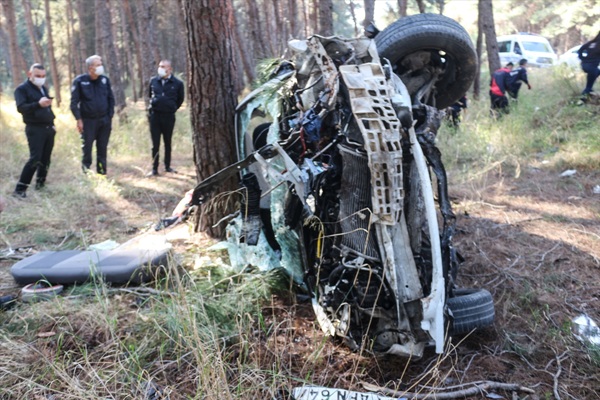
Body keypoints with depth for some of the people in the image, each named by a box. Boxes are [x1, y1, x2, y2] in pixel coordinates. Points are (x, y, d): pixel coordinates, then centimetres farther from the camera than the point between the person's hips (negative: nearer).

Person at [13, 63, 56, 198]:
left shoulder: (43, 88, 17)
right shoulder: (22, 89, -7)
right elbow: (21, 107, -22)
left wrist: (52, 124, 22)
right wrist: (38, 104, -37)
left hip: (48, 128, 7)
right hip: (34, 129, -7)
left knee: (45, 158, 9)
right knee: (35, 158, -15)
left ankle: (40, 182, 23)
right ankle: (20, 188, -10)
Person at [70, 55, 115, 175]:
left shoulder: (105, 80, 5)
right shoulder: (80, 81, -6)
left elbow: (111, 99, 11)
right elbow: (74, 102, -5)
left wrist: (110, 117, 5)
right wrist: (79, 119, -10)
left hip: (104, 121, 3)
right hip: (88, 121, -3)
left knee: (102, 149, 8)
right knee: (87, 149, -1)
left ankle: (102, 173, 16)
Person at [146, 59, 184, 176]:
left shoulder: (177, 83, -4)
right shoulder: (153, 81, 3)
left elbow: (180, 99, 10)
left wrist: (172, 109, 9)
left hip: (169, 116, -1)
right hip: (154, 115, 1)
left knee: (167, 142, 11)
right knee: (155, 144, 2)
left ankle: (167, 166, 23)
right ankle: (154, 169, 7)